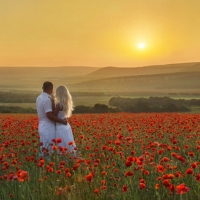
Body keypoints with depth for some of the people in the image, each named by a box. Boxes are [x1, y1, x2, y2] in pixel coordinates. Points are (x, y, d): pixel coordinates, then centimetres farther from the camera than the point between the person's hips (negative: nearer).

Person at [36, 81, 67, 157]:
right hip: (48, 128, -9)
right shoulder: (47, 99, -18)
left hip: (43, 127, 9)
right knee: (47, 151, -5)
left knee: (44, 150, 11)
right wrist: (62, 121, -14)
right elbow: (50, 115, -22)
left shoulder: (39, 98, 11)